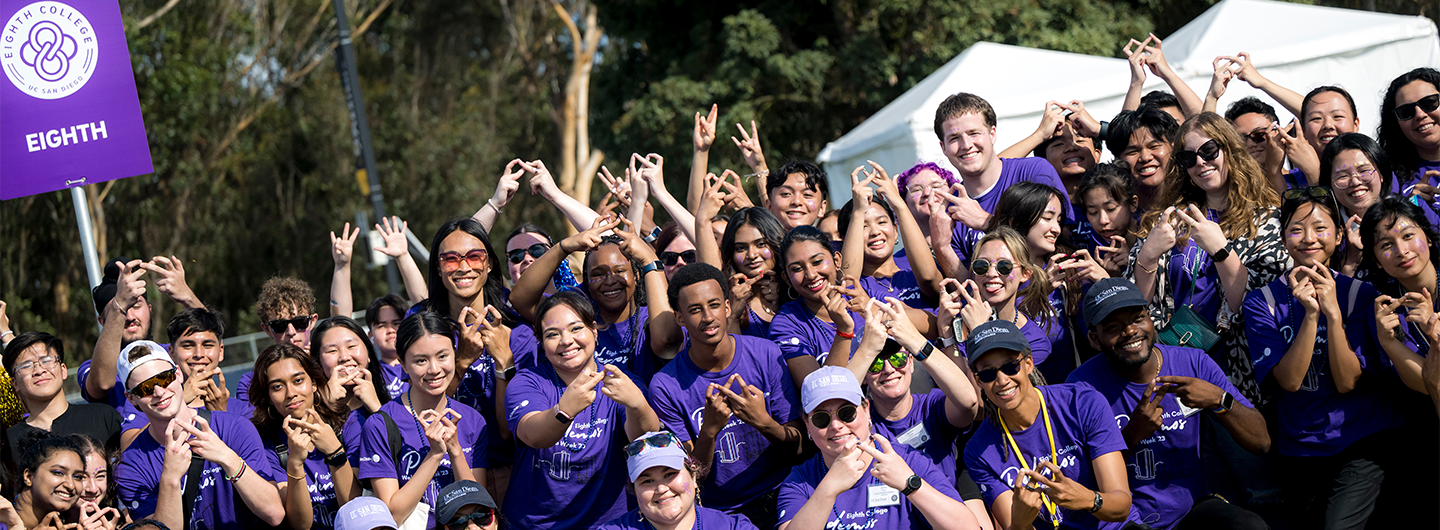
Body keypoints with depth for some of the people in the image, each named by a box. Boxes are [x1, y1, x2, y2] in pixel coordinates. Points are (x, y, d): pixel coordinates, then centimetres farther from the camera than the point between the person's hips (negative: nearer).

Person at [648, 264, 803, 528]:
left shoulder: (767, 355, 2)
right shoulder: (666, 387, -5)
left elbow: (798, 445, 4)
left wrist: (764, 422, -17)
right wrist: (710, 430, -22)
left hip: (776, 503, 1)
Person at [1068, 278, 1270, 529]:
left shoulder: (1194, 363, 1)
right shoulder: (1084, 384, -8)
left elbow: (1261, 443, -1)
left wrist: (1219, 399, -18)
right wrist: (1132, 434, -21)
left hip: (1190, 508, 3)